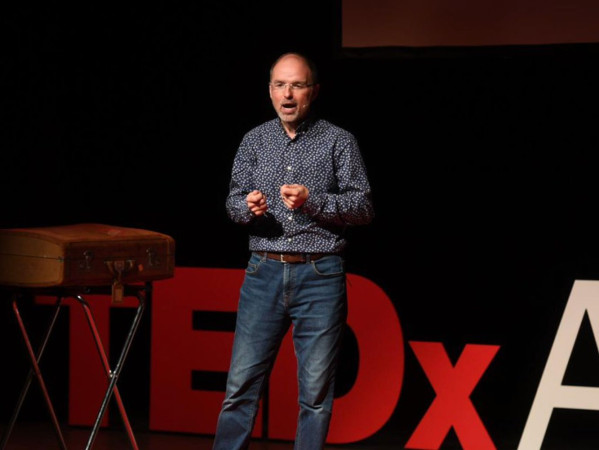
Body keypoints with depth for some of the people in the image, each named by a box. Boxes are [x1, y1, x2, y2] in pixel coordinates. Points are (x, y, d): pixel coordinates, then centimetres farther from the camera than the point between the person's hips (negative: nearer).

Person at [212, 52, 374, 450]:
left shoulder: (339, 141, 1)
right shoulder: (255, 140, 10)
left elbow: (363, 207, -2)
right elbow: (234, 200, 10)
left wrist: (312, 201, -16)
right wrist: (248, 206, -13)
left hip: (320, 274, -2)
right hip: (265, 271, 2)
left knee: (316, 387, 1)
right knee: (243, 380, 1)